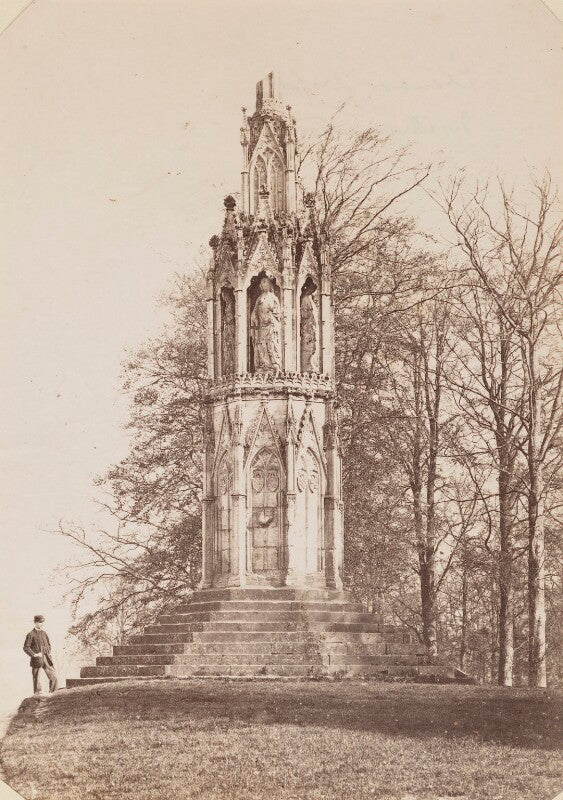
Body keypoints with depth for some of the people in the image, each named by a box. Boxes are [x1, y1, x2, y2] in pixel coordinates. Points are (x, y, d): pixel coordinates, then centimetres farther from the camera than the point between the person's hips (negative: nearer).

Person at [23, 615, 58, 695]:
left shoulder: (44, 633, 13)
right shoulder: (31, 634, -5)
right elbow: (26, 647, -8)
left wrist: (49, 652, 11)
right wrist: (34, 654, -15)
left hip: (46, 658, 5)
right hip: (36, 659, -5)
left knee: (53, 676, 0)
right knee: (36, 679, 1)